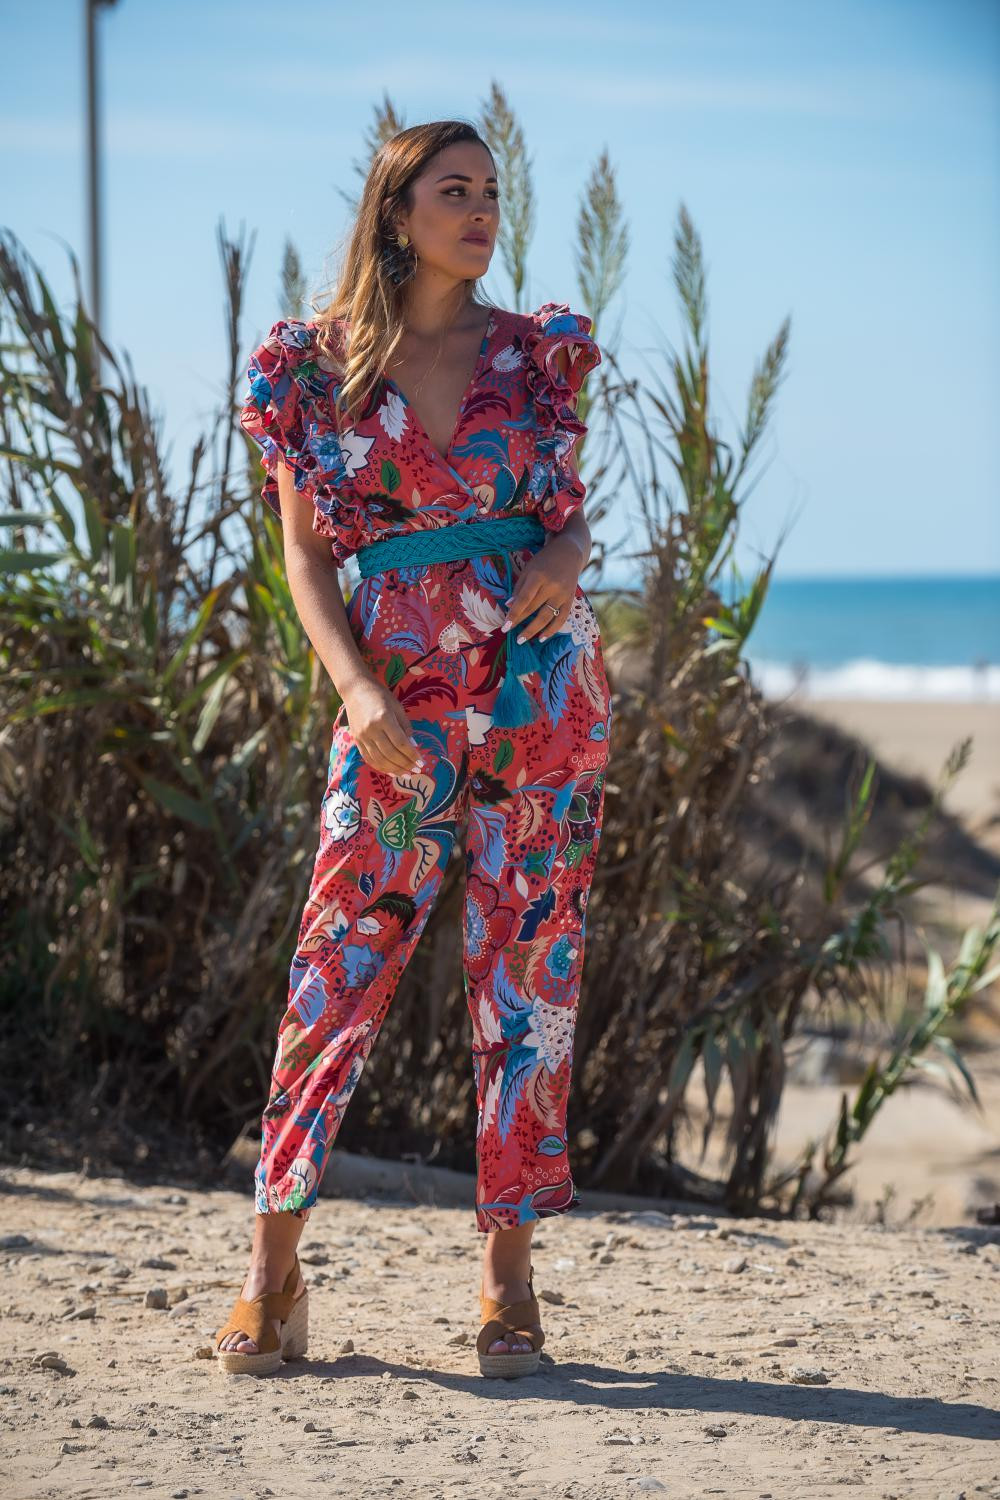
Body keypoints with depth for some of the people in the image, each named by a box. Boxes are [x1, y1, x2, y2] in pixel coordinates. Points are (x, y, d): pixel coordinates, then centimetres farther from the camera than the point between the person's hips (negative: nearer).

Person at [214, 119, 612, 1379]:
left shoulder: (537, 352, 9)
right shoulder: (312, 364, 5)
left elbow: (571, 510, 14)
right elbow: (306, 557, 3)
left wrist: (563, 559, -9)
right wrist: (357, 691, -11)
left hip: (540, 679, 2)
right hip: (399, 692, -1)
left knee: (528, 966, 2)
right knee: (341, 962, -6)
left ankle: (510, 1274, 9)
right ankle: (273, 1272, 2)